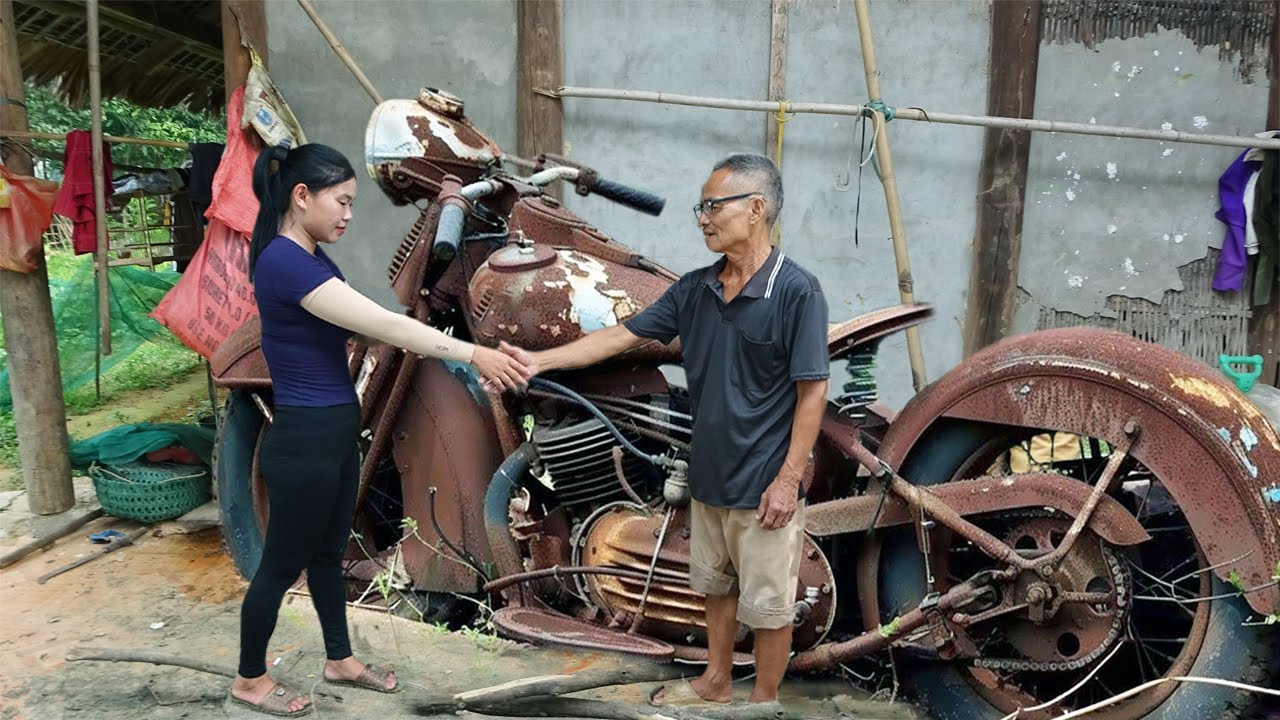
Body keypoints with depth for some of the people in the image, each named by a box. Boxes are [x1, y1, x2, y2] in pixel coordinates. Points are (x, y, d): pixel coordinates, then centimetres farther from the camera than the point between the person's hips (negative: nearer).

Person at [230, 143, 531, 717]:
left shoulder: (311, 257, 8)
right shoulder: (284, 262, -23)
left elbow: (367, 325, 7)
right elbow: (382, 326, -26)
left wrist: (464, 354, -2)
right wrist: (473, 354, -22)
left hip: (336, 433, 9)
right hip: (304, 439, -9)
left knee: (328, 552, 21)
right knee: (283, 562, 8)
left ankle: (340, 660, 38)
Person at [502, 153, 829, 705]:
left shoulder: (796, 291, -17)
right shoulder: (695, 289, 1)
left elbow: (812, 391, -16)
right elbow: (622, 336, 5)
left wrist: (788, 479, -18)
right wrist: (540, 360, -1)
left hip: (764, 484, -7)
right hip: (709, 476, 7)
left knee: (768, 604, 10)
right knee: (716, 586, 23)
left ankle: (764, 702, 29)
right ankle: (716, 683, 42)